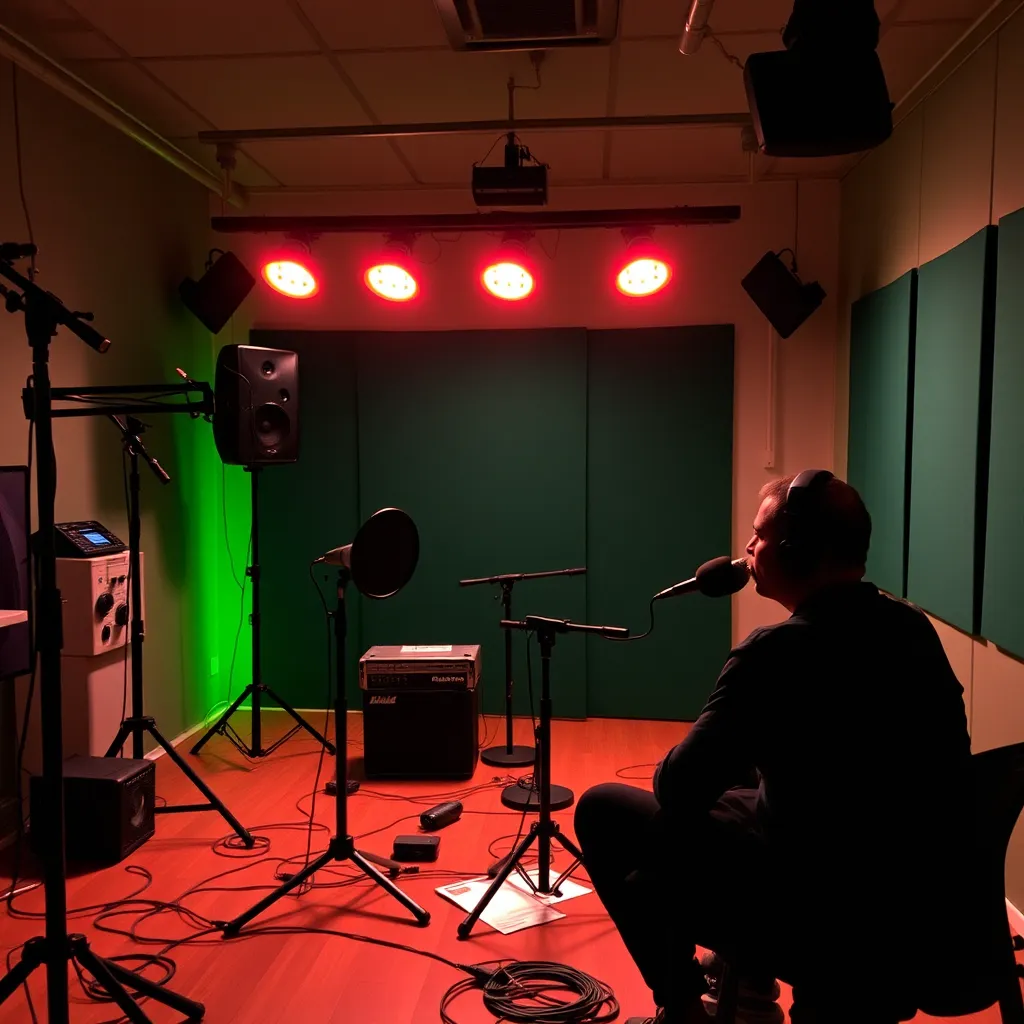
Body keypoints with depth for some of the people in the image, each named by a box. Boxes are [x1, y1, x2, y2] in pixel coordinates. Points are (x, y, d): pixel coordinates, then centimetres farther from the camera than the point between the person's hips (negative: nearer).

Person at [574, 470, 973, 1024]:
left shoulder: (779, 649, -23)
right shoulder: (915, 626, 1)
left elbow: (678, 789, -18)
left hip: (818, 921, -8)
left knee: (602, 810, 5)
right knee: (744, 781, 29)